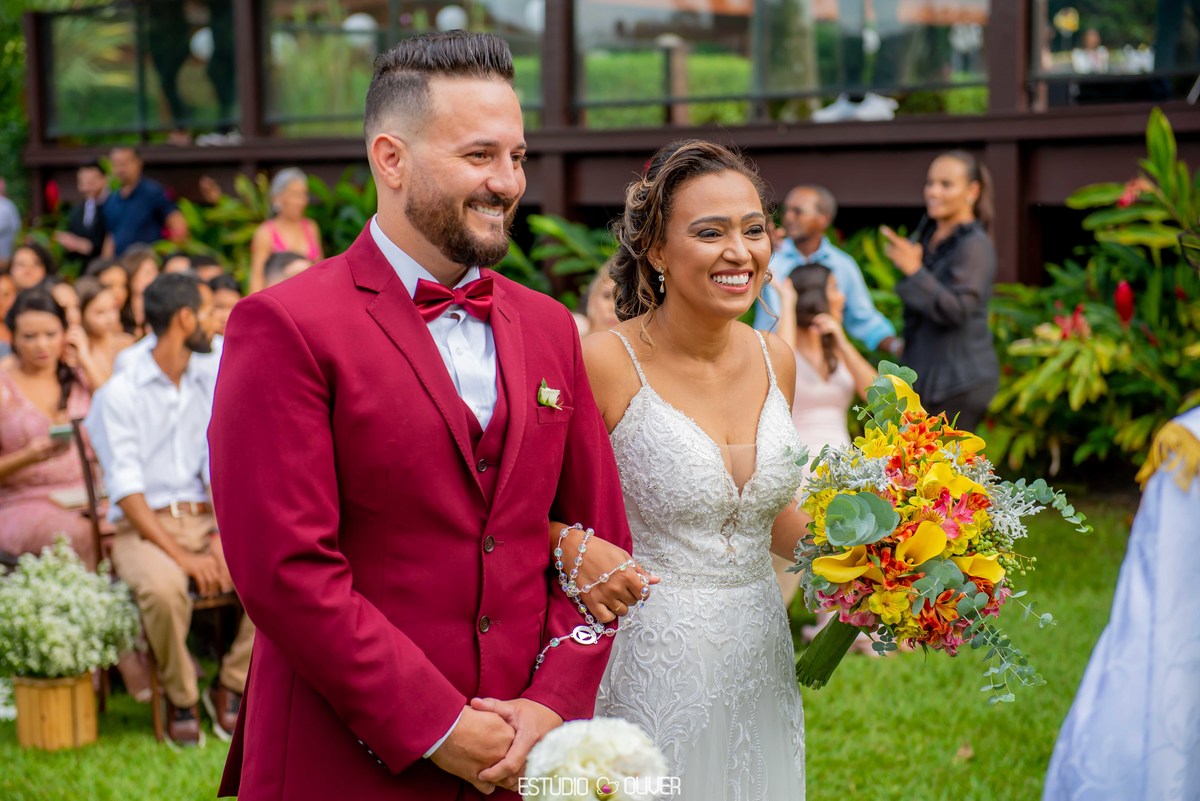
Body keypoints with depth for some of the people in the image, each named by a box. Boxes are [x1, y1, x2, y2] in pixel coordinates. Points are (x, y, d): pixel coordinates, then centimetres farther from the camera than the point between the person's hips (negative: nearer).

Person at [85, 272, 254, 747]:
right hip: (142, 528, -5)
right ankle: (181, 700, -12)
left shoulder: (205, 391, 15)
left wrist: (220, 538, -12)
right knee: (163, 587, -37)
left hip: (202, 519, 5)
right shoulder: (121, 393, -5)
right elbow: (127, 490, -12)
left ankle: (230, 687, -5)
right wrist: (180, 555, -21)